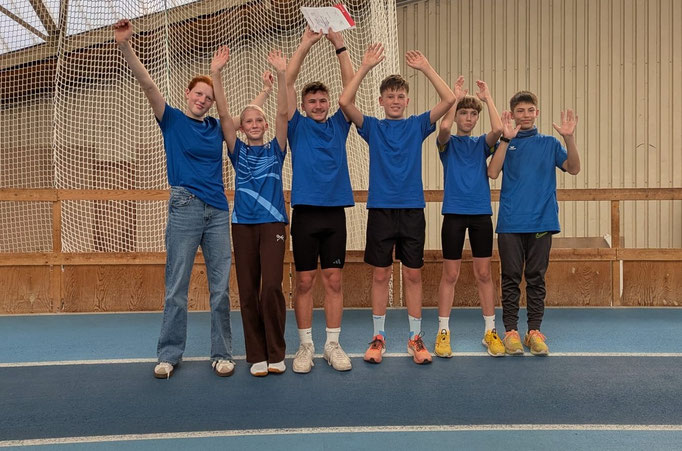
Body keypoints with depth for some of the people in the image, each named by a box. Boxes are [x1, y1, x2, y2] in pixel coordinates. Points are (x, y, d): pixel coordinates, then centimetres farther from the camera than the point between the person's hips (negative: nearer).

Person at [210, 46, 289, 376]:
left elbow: (283, 113, -5)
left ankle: (276, 354, 3)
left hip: (273, 222, -2)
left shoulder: (275, 150, 7)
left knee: (271, 287, -11)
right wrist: (215, 74, -10)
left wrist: (282, 74, -16)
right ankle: (257, 356, 12)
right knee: (248, 291, 3)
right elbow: (223, 115, 0)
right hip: (243, 224, 2)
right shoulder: (238, 151, 10)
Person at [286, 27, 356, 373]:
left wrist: (339, 45, -3)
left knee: (333, 281, 5)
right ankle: (305, 346, 14)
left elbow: (350, 85, 4)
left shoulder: (338, 125, 12)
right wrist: (306, 44, -5)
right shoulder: (297, 126, 7)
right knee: (304, 282, 3)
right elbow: (288, 81, -1)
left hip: (335, 212, 2)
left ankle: (333, 345, 15)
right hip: (305, 212, -1)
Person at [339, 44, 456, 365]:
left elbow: (449, 100, -4)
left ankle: (415, 338, 15)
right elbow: (345, 102, -9)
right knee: (380, 274, 4)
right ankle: (378, 337, 16)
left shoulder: (417, 125, 8)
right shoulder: (373, 127, 6)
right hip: (380, 209, 0)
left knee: (413, 275, 5)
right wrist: (365, 67, -11)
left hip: (412, 209, 1)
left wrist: (426, 68, -5)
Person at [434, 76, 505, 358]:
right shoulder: (447, 143, 5)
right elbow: (444, 127, -20)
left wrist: (487, 97, -7)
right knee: (450, 274, 1)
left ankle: (490, 331, 16)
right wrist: (455, 96, -12)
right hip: (454, 213, -2)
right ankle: (443, 332, 11)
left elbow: (497, 129, -13)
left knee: (484, 274, 6)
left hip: (481, 213, 2)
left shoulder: (481, 144, 10)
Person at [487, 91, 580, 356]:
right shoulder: (505, 143, 6)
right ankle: (511, 331, 11)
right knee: (511, 279, 3)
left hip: (542, 221, 1)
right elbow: (492, 172, -11)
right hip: (510, 222, -1)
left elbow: (573, 168, -3)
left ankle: (534, 331, 15)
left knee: (536, 278, 7)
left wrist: (569, 138, -17)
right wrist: (506, 139, -18)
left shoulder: (549, 143, 10)